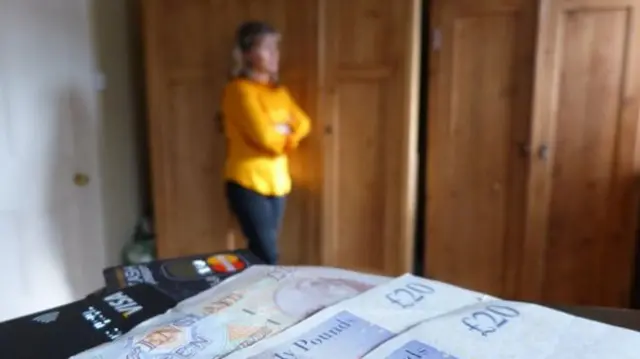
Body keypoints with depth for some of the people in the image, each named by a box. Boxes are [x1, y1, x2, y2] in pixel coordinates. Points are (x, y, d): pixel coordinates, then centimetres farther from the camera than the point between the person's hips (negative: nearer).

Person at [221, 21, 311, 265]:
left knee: (265, 252, 13)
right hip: (248, 183, -7)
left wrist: (280, 134, -9)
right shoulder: (239, 90, -13)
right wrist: (286, 135, -1)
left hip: (277, 182, 7)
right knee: (266, 257, -6)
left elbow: (302, 123, 9)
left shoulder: (278, 90, 12)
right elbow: (263, 135, -21)